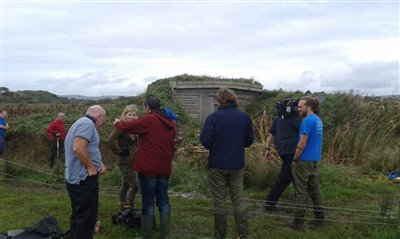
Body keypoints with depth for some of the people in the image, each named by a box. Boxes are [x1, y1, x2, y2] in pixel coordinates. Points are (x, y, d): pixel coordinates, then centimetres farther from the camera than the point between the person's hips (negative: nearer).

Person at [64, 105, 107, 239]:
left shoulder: (80, 122, 19)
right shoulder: (88, 123, -15)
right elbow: (78, 148, -29)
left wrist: (99, 164, 8)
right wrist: (91, 167, -17)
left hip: (76, 178, 10)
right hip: (84, 179, -10)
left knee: (78, 216, 20)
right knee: (86, 218, -2)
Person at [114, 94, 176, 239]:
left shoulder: (148, 120, -11)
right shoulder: (169, 122, 10)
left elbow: (125, 127, -6)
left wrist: (117, 122, 15)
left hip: (148, 168, -6)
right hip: (164, 168, 6)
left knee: (148, 203, 1)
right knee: (163, 201, 13)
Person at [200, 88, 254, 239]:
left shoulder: (213, 117, -13)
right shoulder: (244, 117, -1)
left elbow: (205, 141, -16)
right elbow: (249, 140, 5)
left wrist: (215, 145, 5)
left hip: (217, 165, -3)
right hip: (237, 165, 3)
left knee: (219, 202, 8)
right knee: (238, 200, 14)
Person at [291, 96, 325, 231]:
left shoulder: (307, 121, -17)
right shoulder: (318, 120, 11)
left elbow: (302, 144, -19)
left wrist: (294, 159, -7)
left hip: (304, 161, -9)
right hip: (314, 160, 9)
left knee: (301, 193, -2)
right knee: (315, 190, 15)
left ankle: (299, 223, 4)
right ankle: (320, 218, 23)